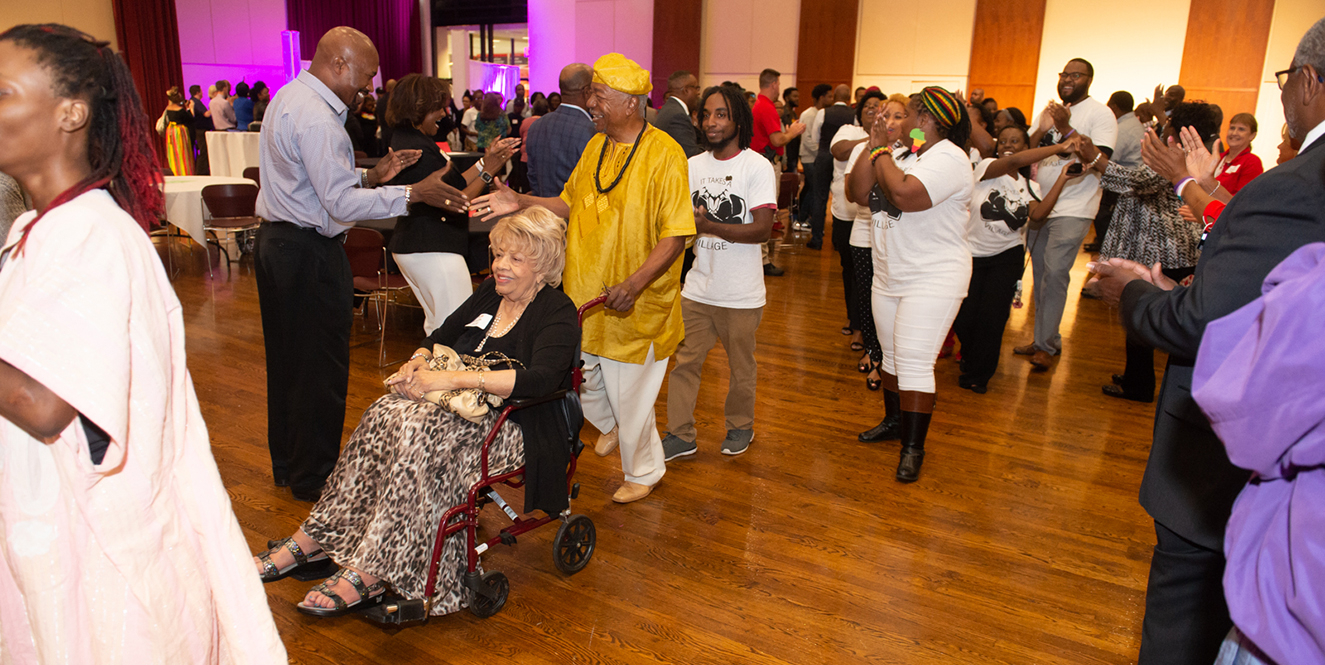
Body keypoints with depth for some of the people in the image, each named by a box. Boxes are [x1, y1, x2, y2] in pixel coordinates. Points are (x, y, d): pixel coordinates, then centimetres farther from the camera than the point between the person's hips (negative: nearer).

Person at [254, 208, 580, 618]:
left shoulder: (557, 314, -10)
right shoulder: (492, 291, 13)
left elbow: (538, 379, -26)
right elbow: (442, 336, 18)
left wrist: (448, 379, -28)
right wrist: (419, 363, -7)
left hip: (511, 426, -7)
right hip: (463, 408, 7)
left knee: (419, 431, -31)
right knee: (386, 413, -20)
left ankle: (369, 574, -26)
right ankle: (311, 539, -16)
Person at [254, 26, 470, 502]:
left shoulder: (289, 97, 12)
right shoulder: (317, 118, -21)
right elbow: (341, 203, -25)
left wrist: (371, 175, 8)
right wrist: (413, 194, -23)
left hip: (277, 242, 11)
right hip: (309, 252, -11)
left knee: (286, 357, 19)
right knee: (320, 365, 1)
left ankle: (286, 463, 34)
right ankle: (313, 477, 15)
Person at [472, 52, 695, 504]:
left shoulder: (663, 154, -15)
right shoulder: (596, 146, 8)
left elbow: (676, 233, -19)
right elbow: (571, 204, 18)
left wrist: (635, 283, -29)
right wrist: (521, 203, 4)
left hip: (634, 306, -7)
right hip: (584, 296, 7)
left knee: (629, 395, 6)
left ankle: (644, 471, 33)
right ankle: (613, 425, 48)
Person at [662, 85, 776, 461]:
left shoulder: (756, 166, -9)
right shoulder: (694, 165, 6)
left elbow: (762, 229, -17)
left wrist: (709, 226, -24)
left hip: (741, 295, -4)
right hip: (697, 288, 4)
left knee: (741, 369, 12)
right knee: (683, 362, 6)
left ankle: (740, 427, 35)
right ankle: (681, 435, 20)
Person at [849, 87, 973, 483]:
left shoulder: (949, 158, -17)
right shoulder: (902, 153, 9)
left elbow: (904, 195, -33)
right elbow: (860, 193, 2)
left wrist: (881, 152, -17)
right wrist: (874, 146, -5)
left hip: (933, 279, -9)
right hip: (889, 276, 9)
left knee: (914, 363, -10)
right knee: (892, 355, 19)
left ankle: (913, 448, -1)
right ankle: (894, 421, 35)